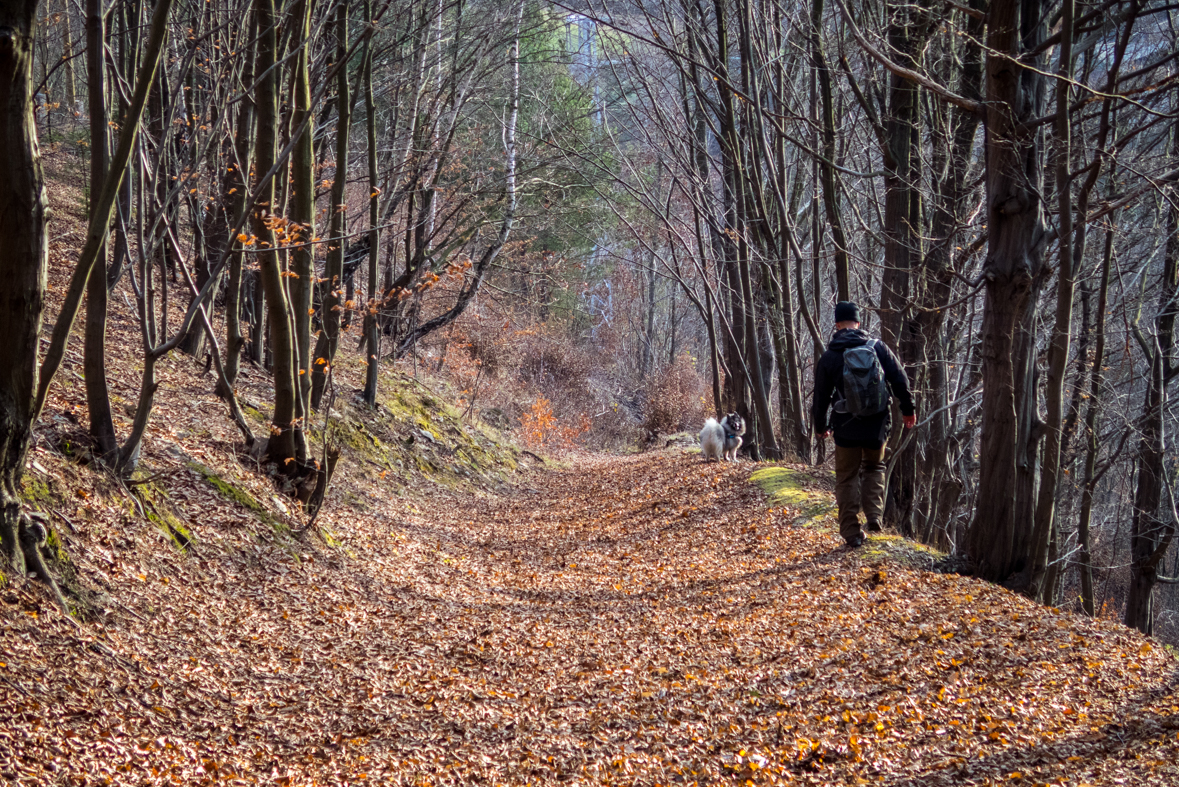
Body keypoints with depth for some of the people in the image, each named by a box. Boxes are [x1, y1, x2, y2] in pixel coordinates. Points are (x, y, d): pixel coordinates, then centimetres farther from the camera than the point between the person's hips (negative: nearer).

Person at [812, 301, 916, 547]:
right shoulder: (877, 347, -2)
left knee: (847, 477, 9)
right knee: (874, 467, 24)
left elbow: (821, 396, 2)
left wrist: (820, 425, 17)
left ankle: (851, 532, 6)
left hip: (847, 428, -2)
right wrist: (908, 409, 12)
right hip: (877, 425, 2)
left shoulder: (829, 357, -4)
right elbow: (900, 380, -1)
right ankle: (874, 514, 7)